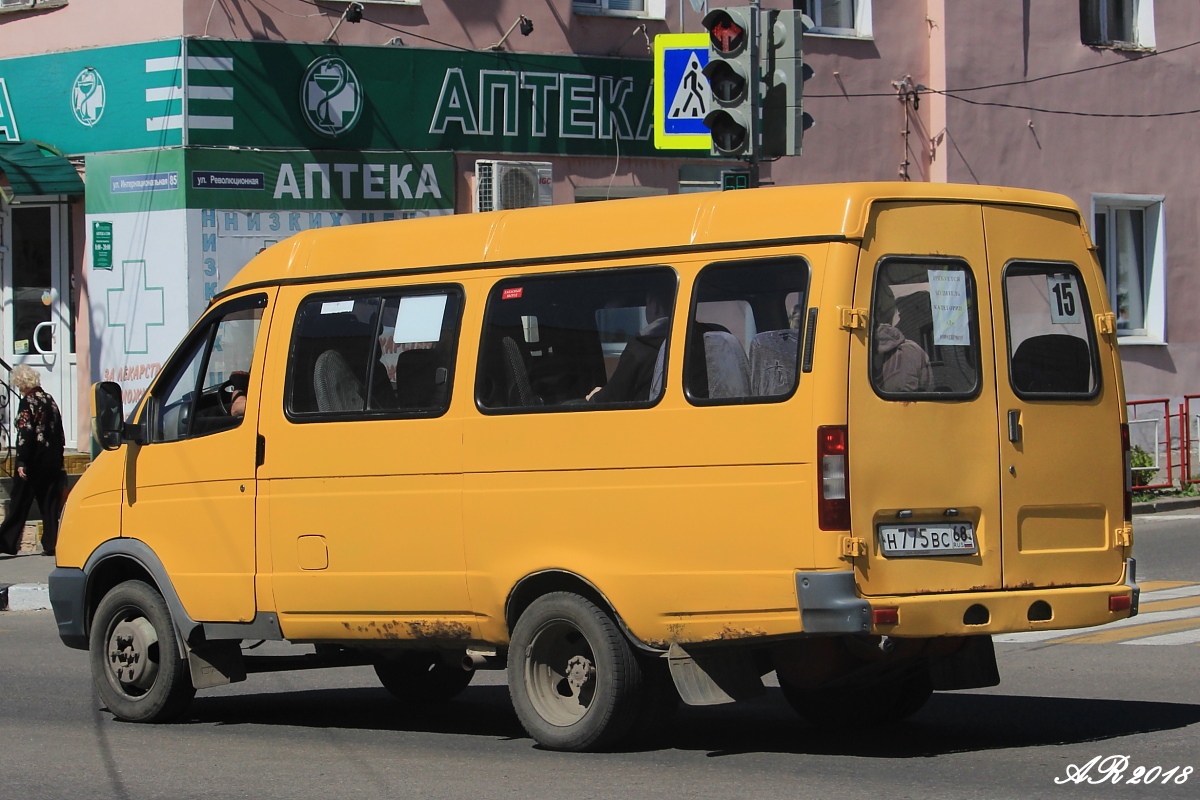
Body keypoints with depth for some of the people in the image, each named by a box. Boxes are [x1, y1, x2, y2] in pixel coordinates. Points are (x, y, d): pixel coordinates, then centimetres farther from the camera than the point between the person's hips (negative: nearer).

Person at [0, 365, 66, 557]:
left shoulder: (28, 402, -12)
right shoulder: (49, 399, 10)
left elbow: (25, 434, -18)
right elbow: (59, 432, 15)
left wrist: (21, 462, -18)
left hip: (34, 462, -7)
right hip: (52, 461, 7)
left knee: (19, 503, 0)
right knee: (49, 504, 7)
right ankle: (51, 544, 5)